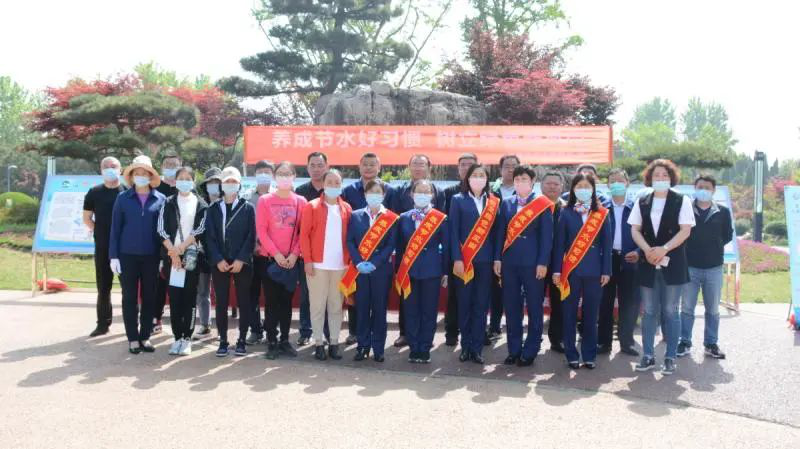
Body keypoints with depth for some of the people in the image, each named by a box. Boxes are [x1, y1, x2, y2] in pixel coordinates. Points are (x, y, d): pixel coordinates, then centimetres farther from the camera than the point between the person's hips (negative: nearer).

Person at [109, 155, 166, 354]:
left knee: (149, 297, 6)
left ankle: (145, 337, 17)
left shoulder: (160, 199, 3)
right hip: (127, 255, 0)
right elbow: (115, 228, 2)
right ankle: (133, 338, 14)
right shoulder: (123, 198, 3)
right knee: (129, 298, 5)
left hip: (151, 256, 0)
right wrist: (113, 256, -4)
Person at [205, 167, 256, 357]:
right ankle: (223, 341, 12)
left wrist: (241, 260, -12)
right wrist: (218, 260, -9)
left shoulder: (247, 208, 4)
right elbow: (210, 237, 3)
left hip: (242, 263, -1)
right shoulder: (213, 209, 10)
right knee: (221, 303, 4)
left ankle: (241, 340, 11)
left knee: (243, 302, 3)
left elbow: (251, 236, -3)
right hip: (219, 263, 2)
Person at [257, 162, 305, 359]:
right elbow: (261, 230, -4)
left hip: (292, 259, 1)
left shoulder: (301, 202, 4)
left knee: (286, 300, 8)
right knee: (271, 301, 2)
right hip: (270, 258, -1)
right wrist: (276, 253, -11)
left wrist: (294, 254, -8)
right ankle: (272, 341, 9)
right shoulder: (265, 201, 1)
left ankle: (285, 340, 15)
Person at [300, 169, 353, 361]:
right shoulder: (311, 207, 1)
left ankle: (334, 343, 15)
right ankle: (318, 344, 10)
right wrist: (307, 260, -10)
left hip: (340, 265, 3)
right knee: (318, 305, 2)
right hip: (317, 264, -3)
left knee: (336, 305, 8)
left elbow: (350, 237, 11)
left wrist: (349, 260, 4)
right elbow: (304, 234, -3)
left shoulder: (347, 209, 10)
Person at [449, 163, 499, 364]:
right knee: (465, 304, 4)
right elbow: (454, 232, -2)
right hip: (464, 260, -1)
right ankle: (466, 346, 14)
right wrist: (457, 258, -11)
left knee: (481, 304, 3)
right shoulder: (458, 200, 4)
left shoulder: (493, 202, 9)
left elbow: (496, 231, 7)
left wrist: (497, 258, 0)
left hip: (485, 260, 2)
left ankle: (476, 348, 10)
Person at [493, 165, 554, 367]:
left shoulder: (543, 204, -1)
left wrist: (543, 263, -11)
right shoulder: (506, 203, 12)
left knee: (534, 308, 2)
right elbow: (500, 232, 10)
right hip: (509, 262, 4)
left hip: (532, 263, -4)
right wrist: (497, 258, 2)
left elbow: (547, 235, -5)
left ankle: (530, 352, 11)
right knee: (511, 307, 7)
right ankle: (514, 350, 17)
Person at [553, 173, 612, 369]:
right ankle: (571, 354, 12)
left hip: (594, 271, 1)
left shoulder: (602, 214, 5)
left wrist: (606, 271, -2)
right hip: (571, 270, 0)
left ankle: (589, 355, 16)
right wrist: (557, 270, -4)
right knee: (569, 314, 2)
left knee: (591, 315, 6)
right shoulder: (566, 213, 3)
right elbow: (560, 243, 1)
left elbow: (606, 244, 4)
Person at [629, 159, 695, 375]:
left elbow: (685, 230, -7)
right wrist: (647, 250, -11)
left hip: (673, 264, -3)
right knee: (649, 311, 7)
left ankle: (670, 357, 8)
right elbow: (635, 230, 5)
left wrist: (664, 249, -17)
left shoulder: (682, 201, 0)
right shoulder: (641, 201, 9)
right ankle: (648, 356, 13)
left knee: (670, 311, 1)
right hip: (648, 263, 3)